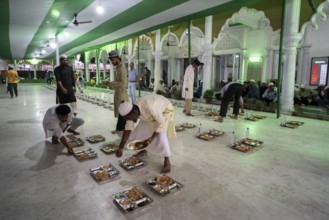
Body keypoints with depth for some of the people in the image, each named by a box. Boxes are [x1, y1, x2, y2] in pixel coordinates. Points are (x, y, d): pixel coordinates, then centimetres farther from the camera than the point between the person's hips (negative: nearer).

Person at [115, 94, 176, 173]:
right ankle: (144, 150, 29)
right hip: (151, 114, 7)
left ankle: (167, 162, -7)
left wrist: (151, 138, -38)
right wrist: (121, 147, -15)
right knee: (140, 130, 3)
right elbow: (128, 129, -13)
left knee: (160, 135, -21)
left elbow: (161, 123, -33)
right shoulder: (131, 111, -20)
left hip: (165, 109, -6)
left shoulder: (149, 107, -43)